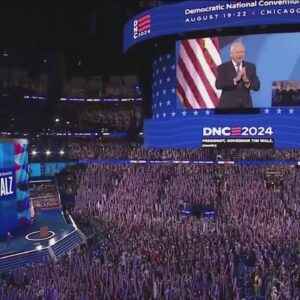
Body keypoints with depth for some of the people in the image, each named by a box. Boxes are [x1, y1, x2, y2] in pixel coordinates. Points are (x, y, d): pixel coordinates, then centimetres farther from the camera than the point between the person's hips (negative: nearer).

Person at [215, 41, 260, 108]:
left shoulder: (251, 67, 9)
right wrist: (235, 79, -23)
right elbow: (218, 85, -15)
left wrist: (247, 81, -16)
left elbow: (257, 86, 4)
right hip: (228, 105, -3)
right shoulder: (223, 67, -1)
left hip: (246, 105, 3)